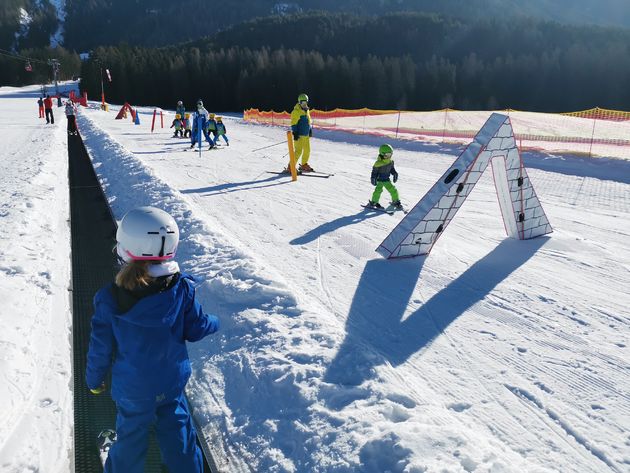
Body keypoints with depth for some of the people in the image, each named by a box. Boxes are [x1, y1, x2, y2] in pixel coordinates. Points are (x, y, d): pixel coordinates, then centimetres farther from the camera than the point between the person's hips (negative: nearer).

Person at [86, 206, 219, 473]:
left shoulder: (109, 300, -23)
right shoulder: (182, 289, -21)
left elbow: (100, 349, -11)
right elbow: (196, 329, -9)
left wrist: (94, 379, 8)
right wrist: (214, 323, 14)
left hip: (131, 390, -1)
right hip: (172, 383, 1)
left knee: (131, 435, 21)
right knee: (177, 431, 21)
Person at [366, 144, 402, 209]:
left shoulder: (391, 162, -1)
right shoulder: (378, 163, -21)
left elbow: (392, 169, 16)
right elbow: (374, 172, -13)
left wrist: (395, 173, 5)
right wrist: (373, 179, -15)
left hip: (387, 180, 6)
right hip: (379, 180, -6)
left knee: (393, 190, 5)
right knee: (378, 190, -17)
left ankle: (395, 201, 25)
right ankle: (373, 203, 0)